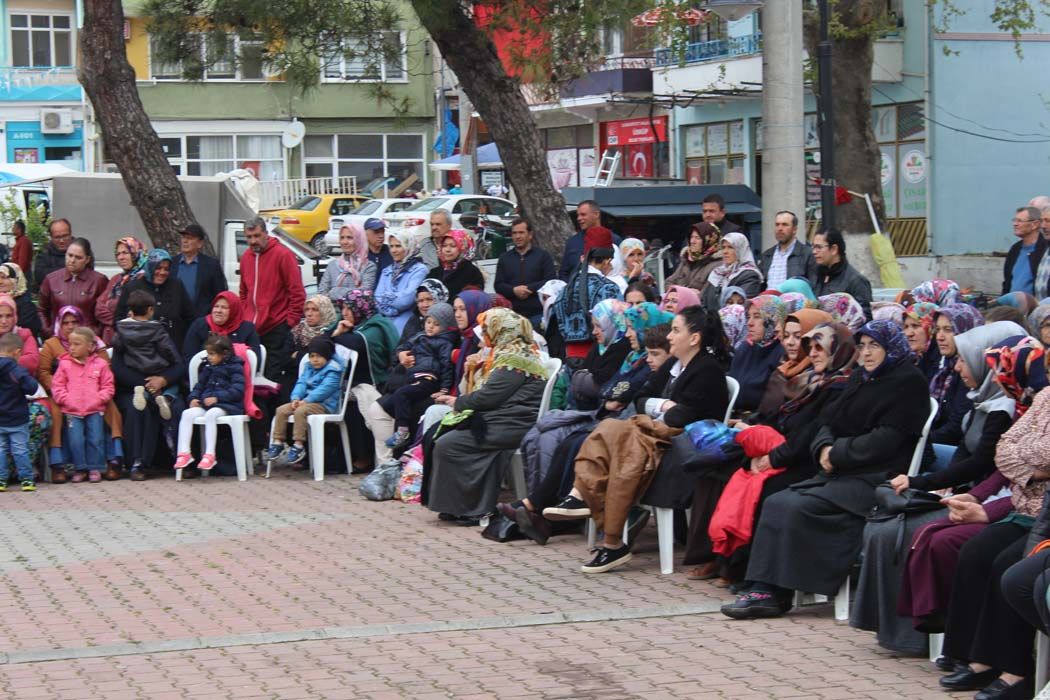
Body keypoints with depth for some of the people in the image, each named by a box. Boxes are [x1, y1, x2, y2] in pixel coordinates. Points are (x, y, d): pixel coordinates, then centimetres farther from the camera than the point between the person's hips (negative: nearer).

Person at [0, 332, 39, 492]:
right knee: (20, 450, 4)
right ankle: (27, 479, 8)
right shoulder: (16, 369, -19)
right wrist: (30, 380, -4)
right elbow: (31, 387, -22)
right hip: (17, 419, -4)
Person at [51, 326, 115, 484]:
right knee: (76, 440, -9)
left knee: (96, 439, -5)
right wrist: (67, 400, -8)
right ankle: (80, 469, 4)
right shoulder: (65, 364, 5)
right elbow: (57, 387, 5)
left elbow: (108, 387, 5)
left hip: (94, 410, 0)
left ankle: (94, 469, 7)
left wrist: (97, 400, -9)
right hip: (72, 411, 0)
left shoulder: (100, 364, 4)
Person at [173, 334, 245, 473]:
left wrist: (217, 397, -18)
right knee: (187, 414, -19)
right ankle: (184, 453, -25)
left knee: (211, 414, -36)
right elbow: (199, 385, 26)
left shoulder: (235, 367, 0)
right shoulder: (208, 368, 21)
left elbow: (237, 391, -11)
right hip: (205, 404, 6)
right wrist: (193, 398, 4)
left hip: (227, 405, -6)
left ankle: (209, 455, -38)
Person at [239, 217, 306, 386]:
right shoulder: (246, 257, 12)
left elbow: (297, 293, -8)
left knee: (275, 377, -6)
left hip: (278, 329, -6)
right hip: (252, 329, 6)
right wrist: (245, 318, 13)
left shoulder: (283, 255, -7)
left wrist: (290, 321, -10)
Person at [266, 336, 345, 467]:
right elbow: (301, 383, 11)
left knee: (300, 411, -34)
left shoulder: (333, 370, -9)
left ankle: (298, 445, -31)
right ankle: (278, 442, -4)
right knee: (281, 410, -6)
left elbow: (325, 388, -19)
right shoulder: (309, 368, 18)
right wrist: (296, 397, -10)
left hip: (324, 404, -8)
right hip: (305, 401, 8)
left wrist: (307, 400, -23)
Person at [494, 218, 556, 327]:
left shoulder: (543, 256, 9)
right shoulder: (504, 258, 18)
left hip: (537, 313, -2)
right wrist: (514, 290, -11)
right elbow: (498, 285, 10)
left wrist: (529, 288, -12)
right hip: (513, 313, 2)